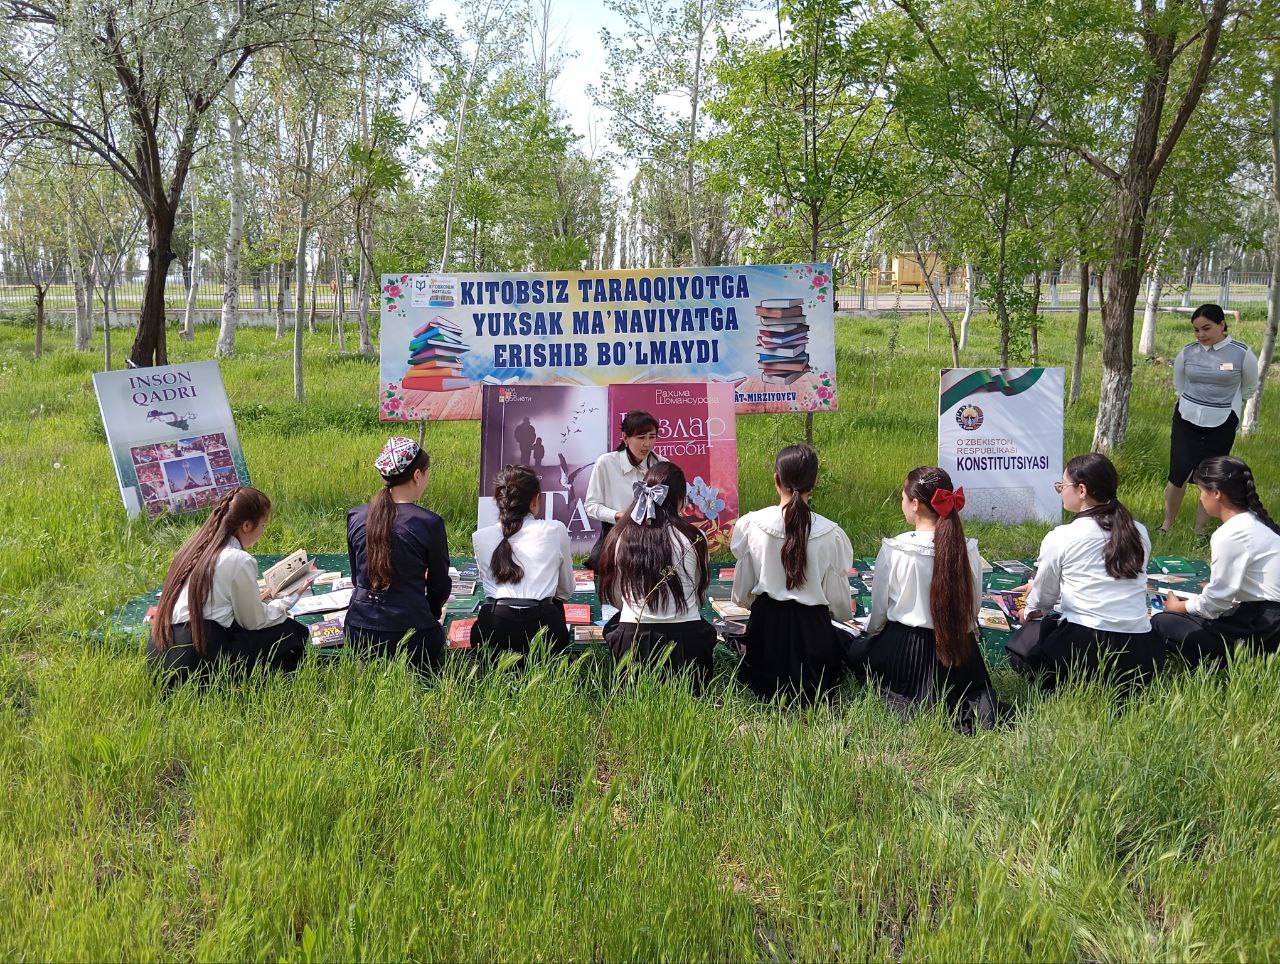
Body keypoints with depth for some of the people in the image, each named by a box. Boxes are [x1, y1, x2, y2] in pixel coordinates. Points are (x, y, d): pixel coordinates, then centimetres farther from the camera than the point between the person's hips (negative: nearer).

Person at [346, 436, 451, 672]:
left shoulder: (355, 517, 2)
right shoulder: (429, 522, -10)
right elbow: (440, 584, 3)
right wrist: (432, 611, 25)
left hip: (359, 633, 5)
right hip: (409, 632, -4)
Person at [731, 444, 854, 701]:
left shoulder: (750, 525, -12)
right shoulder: (830, 534, -14)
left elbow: (742, 594, -2)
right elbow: (840, 605, -4)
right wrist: (846, 614, 22)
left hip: (764, 623, 1)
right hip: (813, 626, -1)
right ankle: (809, 691, 10)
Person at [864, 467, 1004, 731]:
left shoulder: (893, 551, -17)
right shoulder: (968, 550, -9)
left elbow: (878, 609, -5)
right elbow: (974, 606, 3)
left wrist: (871, 632, 16)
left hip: (903, 650, -3)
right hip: (958, 647, 3)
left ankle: (906, 704, -3)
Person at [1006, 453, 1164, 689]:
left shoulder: (1060, 538, -4)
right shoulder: (1139, 533, 9)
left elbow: (1043, 597, 11)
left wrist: (1029, 611, 36)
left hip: (1086, 651, -5)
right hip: (1142, 658, 5)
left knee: (1021, 642, 22)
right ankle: (1121, 685, 11)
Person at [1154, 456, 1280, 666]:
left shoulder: (1229, 535, -18)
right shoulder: (1256, 521, 9)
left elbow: (1214, 602, -10)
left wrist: (1179, 607, 7)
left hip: (1263, 632, -9)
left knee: (1162, 623, -6)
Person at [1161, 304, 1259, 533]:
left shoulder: (1242, 353, -9)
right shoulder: (1187, 353, -2)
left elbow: (1249, 389, 9)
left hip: (1221, 426, -1)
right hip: (1186, 420, 1)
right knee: (1178, 474, -6)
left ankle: (1200, 531, 17)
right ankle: (1167, 525, 9)